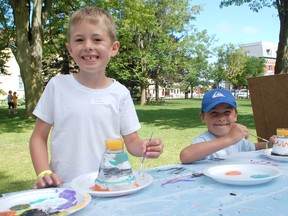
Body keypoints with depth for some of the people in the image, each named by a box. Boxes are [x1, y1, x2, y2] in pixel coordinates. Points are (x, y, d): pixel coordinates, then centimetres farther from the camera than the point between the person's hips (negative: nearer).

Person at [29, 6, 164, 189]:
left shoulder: (120, 93, 1)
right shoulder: (57, 85, 0)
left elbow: (131, 141, 6)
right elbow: (39, 137, 6)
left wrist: (143, 147, -16)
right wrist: (44, 173, -8)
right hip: (63, 186, 0)